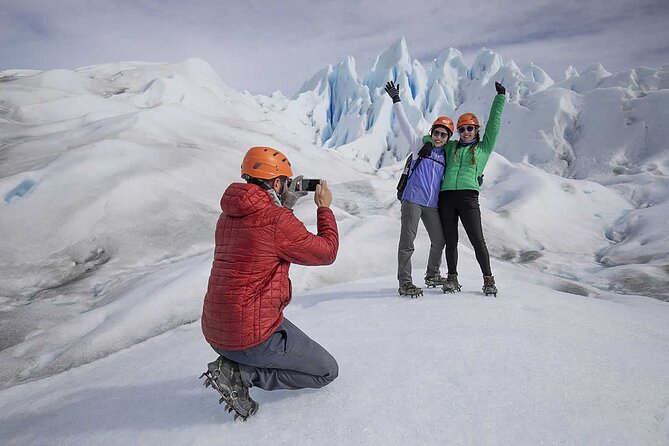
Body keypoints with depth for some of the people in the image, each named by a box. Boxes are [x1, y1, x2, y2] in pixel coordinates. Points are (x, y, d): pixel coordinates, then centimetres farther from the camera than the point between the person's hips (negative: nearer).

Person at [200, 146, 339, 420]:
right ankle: (242, 374, -4)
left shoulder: (228, 216, 6)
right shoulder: (277, 220, -19)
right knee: (327, 372, 8)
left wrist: (285, 204, 18)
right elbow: (326, 253, -8)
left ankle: (235, 364, 13)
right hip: (252, 334, -9)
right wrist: (325, 208, 5)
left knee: (289, 334, 36)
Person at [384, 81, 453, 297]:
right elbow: (404, 124, -2)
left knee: (439, 241, 14)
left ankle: (432, 276, 34)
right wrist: (396, 100, -6)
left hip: (432, 205, 6)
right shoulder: (420, 146, 3)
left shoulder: (446, 157, 14)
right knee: (407, 242, -7)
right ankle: (405, 283, 0)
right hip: (412, 200, -5)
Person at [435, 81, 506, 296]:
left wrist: (500, 97, 16)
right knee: (450, 242, 5)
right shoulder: (451, 147, 22)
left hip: (468, 197, -2)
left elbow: (494, 123, 15)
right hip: (446, 197, 2)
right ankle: (452, 278, 15)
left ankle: (488, 279, 7)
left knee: (478, 241, -4)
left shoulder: (484, 147, 17)